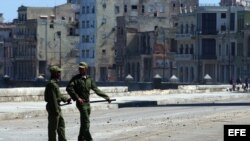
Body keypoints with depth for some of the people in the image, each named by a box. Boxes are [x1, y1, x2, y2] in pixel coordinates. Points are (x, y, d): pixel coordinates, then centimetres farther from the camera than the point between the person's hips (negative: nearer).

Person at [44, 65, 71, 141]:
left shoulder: (55, 83, 14)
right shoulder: (52, 84, -19)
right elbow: (53, 98, -23)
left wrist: (66, 99, 29)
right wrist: (56, 110, -23)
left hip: (57, 107, 11)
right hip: (53, 107, -11)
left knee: (61, 124, 16)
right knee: (53, 126, -3)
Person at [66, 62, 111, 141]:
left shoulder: (89, 79, 10)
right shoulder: (76, 78, -7)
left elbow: (96, 89, 17)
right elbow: (69, 88, -18)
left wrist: (106, 97, 14)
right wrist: (77, 98, -25)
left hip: (87, 103, 6)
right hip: (81, 103, -6)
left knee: (84, 123, 12)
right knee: (86, 122, -11)